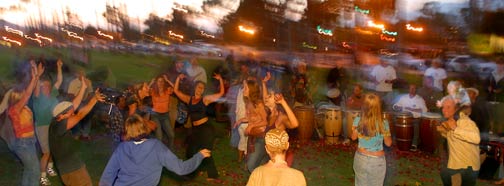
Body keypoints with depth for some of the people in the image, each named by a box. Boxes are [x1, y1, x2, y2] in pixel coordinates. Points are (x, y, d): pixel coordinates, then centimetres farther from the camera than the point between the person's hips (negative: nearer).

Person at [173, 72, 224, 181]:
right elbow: (176, 91, 12)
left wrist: (220, 80, -10)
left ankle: (213, 175, 11)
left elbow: (221, 93, -4)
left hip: (206, 128, -5)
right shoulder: (189, 99, 9)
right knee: (190, 153, 11)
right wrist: (178, 78, 6)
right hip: (195, 129, 5)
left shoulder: (205, 99, -1)